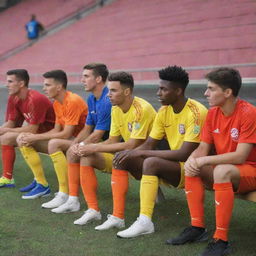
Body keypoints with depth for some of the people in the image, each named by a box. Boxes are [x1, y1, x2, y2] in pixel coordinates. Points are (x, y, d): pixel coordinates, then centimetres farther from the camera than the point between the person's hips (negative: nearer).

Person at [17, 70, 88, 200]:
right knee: (25, 141, 1)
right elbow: (56, 130, 7)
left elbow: (66, 134, -24)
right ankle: (41, 184, 7)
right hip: (68, 139, 9)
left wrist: (36, 137, -20)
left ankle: (64, 193, -31)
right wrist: (32, 137, -7)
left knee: (54, 143, -38)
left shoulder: (73, 101, -21)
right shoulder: (57, 103, 7)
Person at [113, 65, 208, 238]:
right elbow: (149, 145, 6)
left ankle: (145, 222, -30)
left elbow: (185, 154, -25)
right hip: (174, 166, 8)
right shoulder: (164, 111, 4)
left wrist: (141, 153, -24)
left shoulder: (196, 112, -19)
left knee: (151, 162, -34)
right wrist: (130, 153, -17)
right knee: (124, 158, -9)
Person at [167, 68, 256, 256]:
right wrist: (192, 159, -22)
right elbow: (203, 148, 1)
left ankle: (221, 240, -29)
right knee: (192, 167, -15)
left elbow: (240, 157, -26)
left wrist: (205, 161, -27)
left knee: (221, 172, -36)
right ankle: (197, 228, -11)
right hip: (223, 168, 7)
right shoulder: (213, 113, 1)